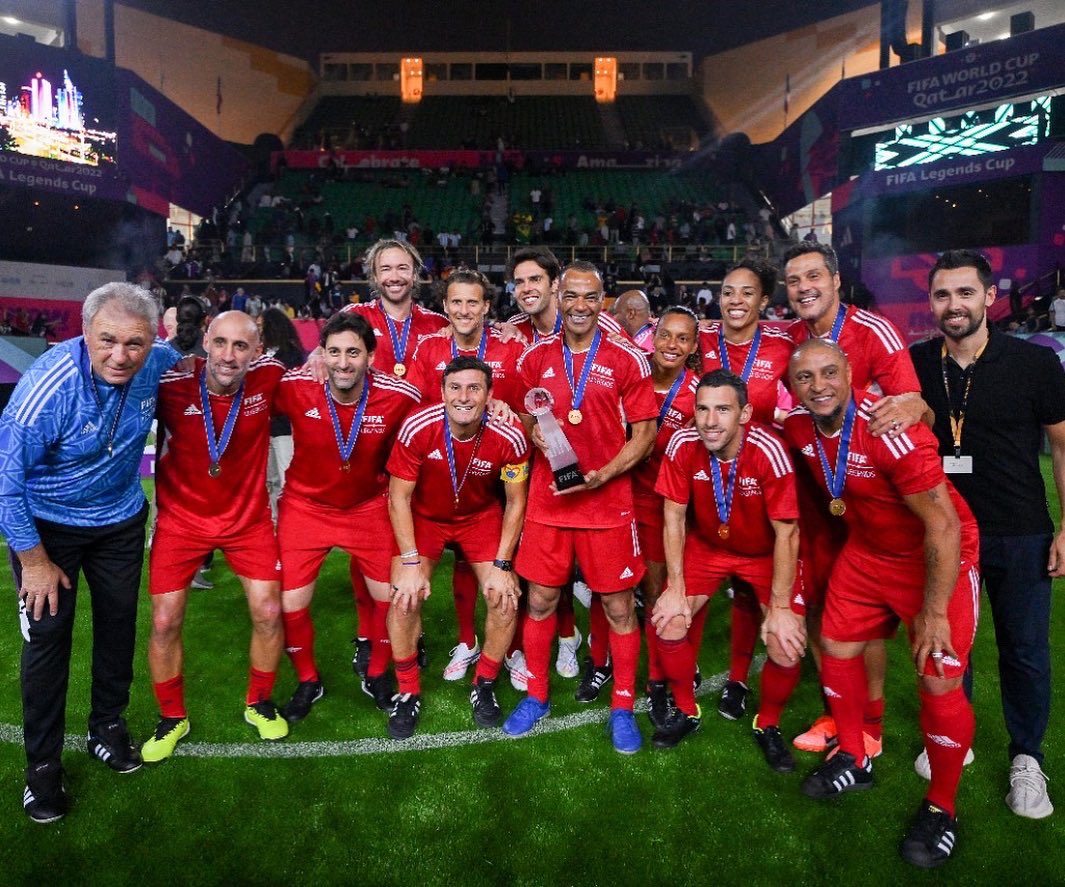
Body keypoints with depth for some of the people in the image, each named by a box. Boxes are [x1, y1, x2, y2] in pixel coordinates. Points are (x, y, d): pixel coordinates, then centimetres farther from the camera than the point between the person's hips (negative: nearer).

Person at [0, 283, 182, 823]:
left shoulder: (154, 365, -19)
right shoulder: (48, 386, -32)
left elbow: (179, 357, 11)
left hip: (120, 521, 4)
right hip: (47, 524, -4)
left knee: (118, 625, 13)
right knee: (47, 635, 1)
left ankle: (108, 726, 36)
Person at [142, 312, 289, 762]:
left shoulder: (268, 376, -15)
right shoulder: (172, 383, -21)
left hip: (249, 517, 1)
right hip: (182, 517, -1)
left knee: (268, 613, 1)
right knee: (164, 622, 0)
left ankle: (259, 704, 28)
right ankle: (172, 719, 27)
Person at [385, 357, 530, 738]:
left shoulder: (509, 437, -26)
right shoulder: (417, 428, -28)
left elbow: (515, 502, -11)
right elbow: (399, 497, -17)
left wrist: (502, 565, -13)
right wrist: (410, 562, -20)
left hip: (482, 517, 1)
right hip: (424, 516, -1)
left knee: (506, 599, -10)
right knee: (404, 600, -14)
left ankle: (484, 686, 16)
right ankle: (408, 693, 11)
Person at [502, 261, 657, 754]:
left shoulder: (628, 360, -4)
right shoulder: (537, 357, 5)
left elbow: (645, 433, -3)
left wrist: (601, 475, -16)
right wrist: (533, 429, -9)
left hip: (608, 503, -2)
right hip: (546, 500, 3)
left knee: (618, 608, 6)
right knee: (540, 602, 11)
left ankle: (622, 707, 25)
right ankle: (536, 697, 31)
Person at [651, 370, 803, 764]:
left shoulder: (768, 450, -32)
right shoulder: (683, 445, -23)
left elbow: (786, 532, -22)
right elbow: (674, 517, -11)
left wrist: (780, 607, -19)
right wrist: (676, 588, -11)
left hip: (766, 552, -2)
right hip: (706, 544, 2)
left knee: (787, 648, -14)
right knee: (669, 625, -11)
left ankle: (767, 725, 18)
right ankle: (686, 712, 18)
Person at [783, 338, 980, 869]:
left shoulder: (892, 433, -33)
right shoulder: (797, 426, -12)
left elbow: (943, 527, -27)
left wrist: (934, 612, -23)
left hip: (938, 558, -6)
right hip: (867, 551, 7)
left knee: (939, 684, -5)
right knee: (837, 648, 11)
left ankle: (941, 808, 19)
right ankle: (854, 760, 34)